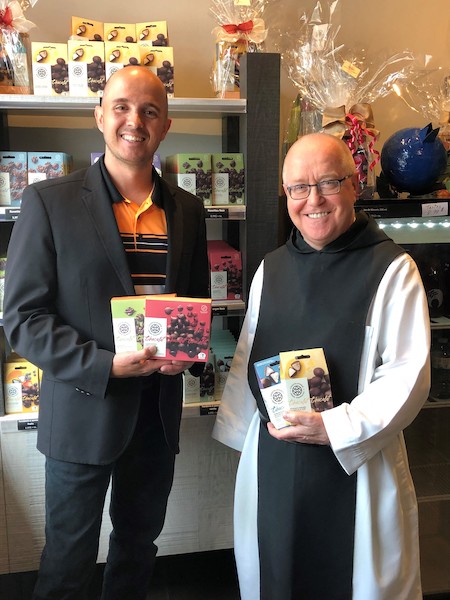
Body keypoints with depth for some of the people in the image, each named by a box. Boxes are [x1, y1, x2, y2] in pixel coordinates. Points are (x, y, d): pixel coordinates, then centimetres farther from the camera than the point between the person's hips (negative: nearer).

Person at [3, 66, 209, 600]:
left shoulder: (187, 210, 5)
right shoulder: (49, 201, -8)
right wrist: (105, 365, -21)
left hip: (158, 410, 4)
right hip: (83, 411, -4)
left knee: (139, 545, 24)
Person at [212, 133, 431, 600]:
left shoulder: (392, 270, -9)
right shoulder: (271, 269, 6)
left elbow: (408, 373, -13)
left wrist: (335, 427, -20)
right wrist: (237, 430, 12)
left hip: (355, 462, -4)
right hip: (271, 457, 5)